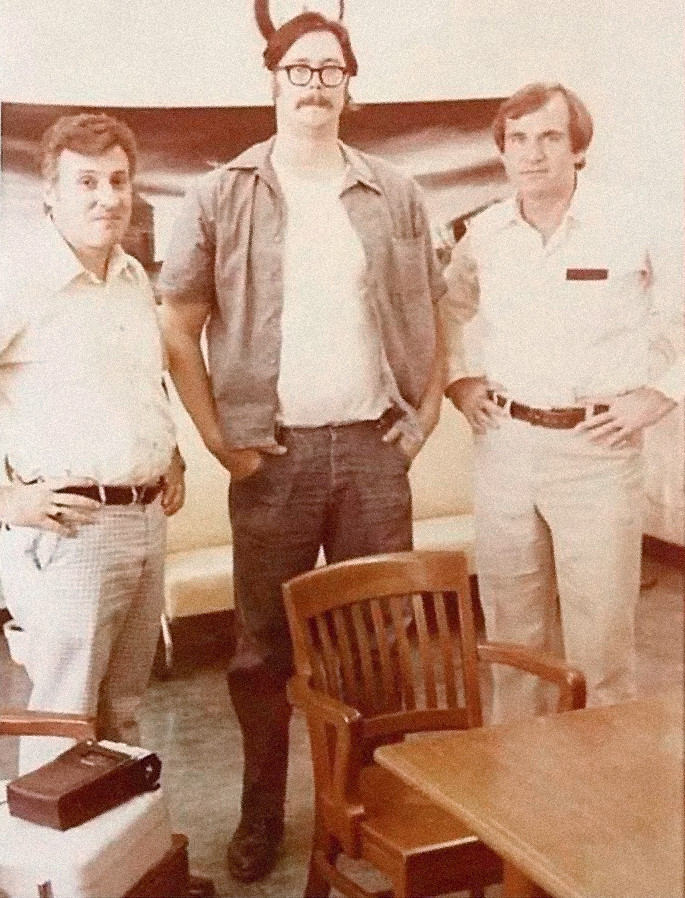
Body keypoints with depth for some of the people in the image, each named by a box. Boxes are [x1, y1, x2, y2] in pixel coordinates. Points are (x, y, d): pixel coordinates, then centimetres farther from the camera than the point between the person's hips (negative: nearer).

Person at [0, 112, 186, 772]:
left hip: (147, 519, 7)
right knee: (64, 721, 2)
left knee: (122, 709, 19)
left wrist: (172, 457, 15)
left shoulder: (134, 278, 12)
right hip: (68, 528, -7)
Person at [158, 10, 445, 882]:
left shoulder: (394, 195, 7)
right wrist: (220, 441, -4)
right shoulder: (222, 195, 0)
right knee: (264, 643, 7)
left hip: (373, 448, 2)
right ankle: (261, 811, 25)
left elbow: (429, 319, 14)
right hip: (273, 453, -1)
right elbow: (178, 328, 0)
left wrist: (422, 419, 5)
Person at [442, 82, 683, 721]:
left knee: (599, 631, 1)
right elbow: (451, 313, 23)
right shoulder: (483, 234, 5)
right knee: (511, 627, 14)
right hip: (504, 444, 4)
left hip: (596, 448, -4)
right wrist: (460, 382, 11)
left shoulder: (633, 227, -8)